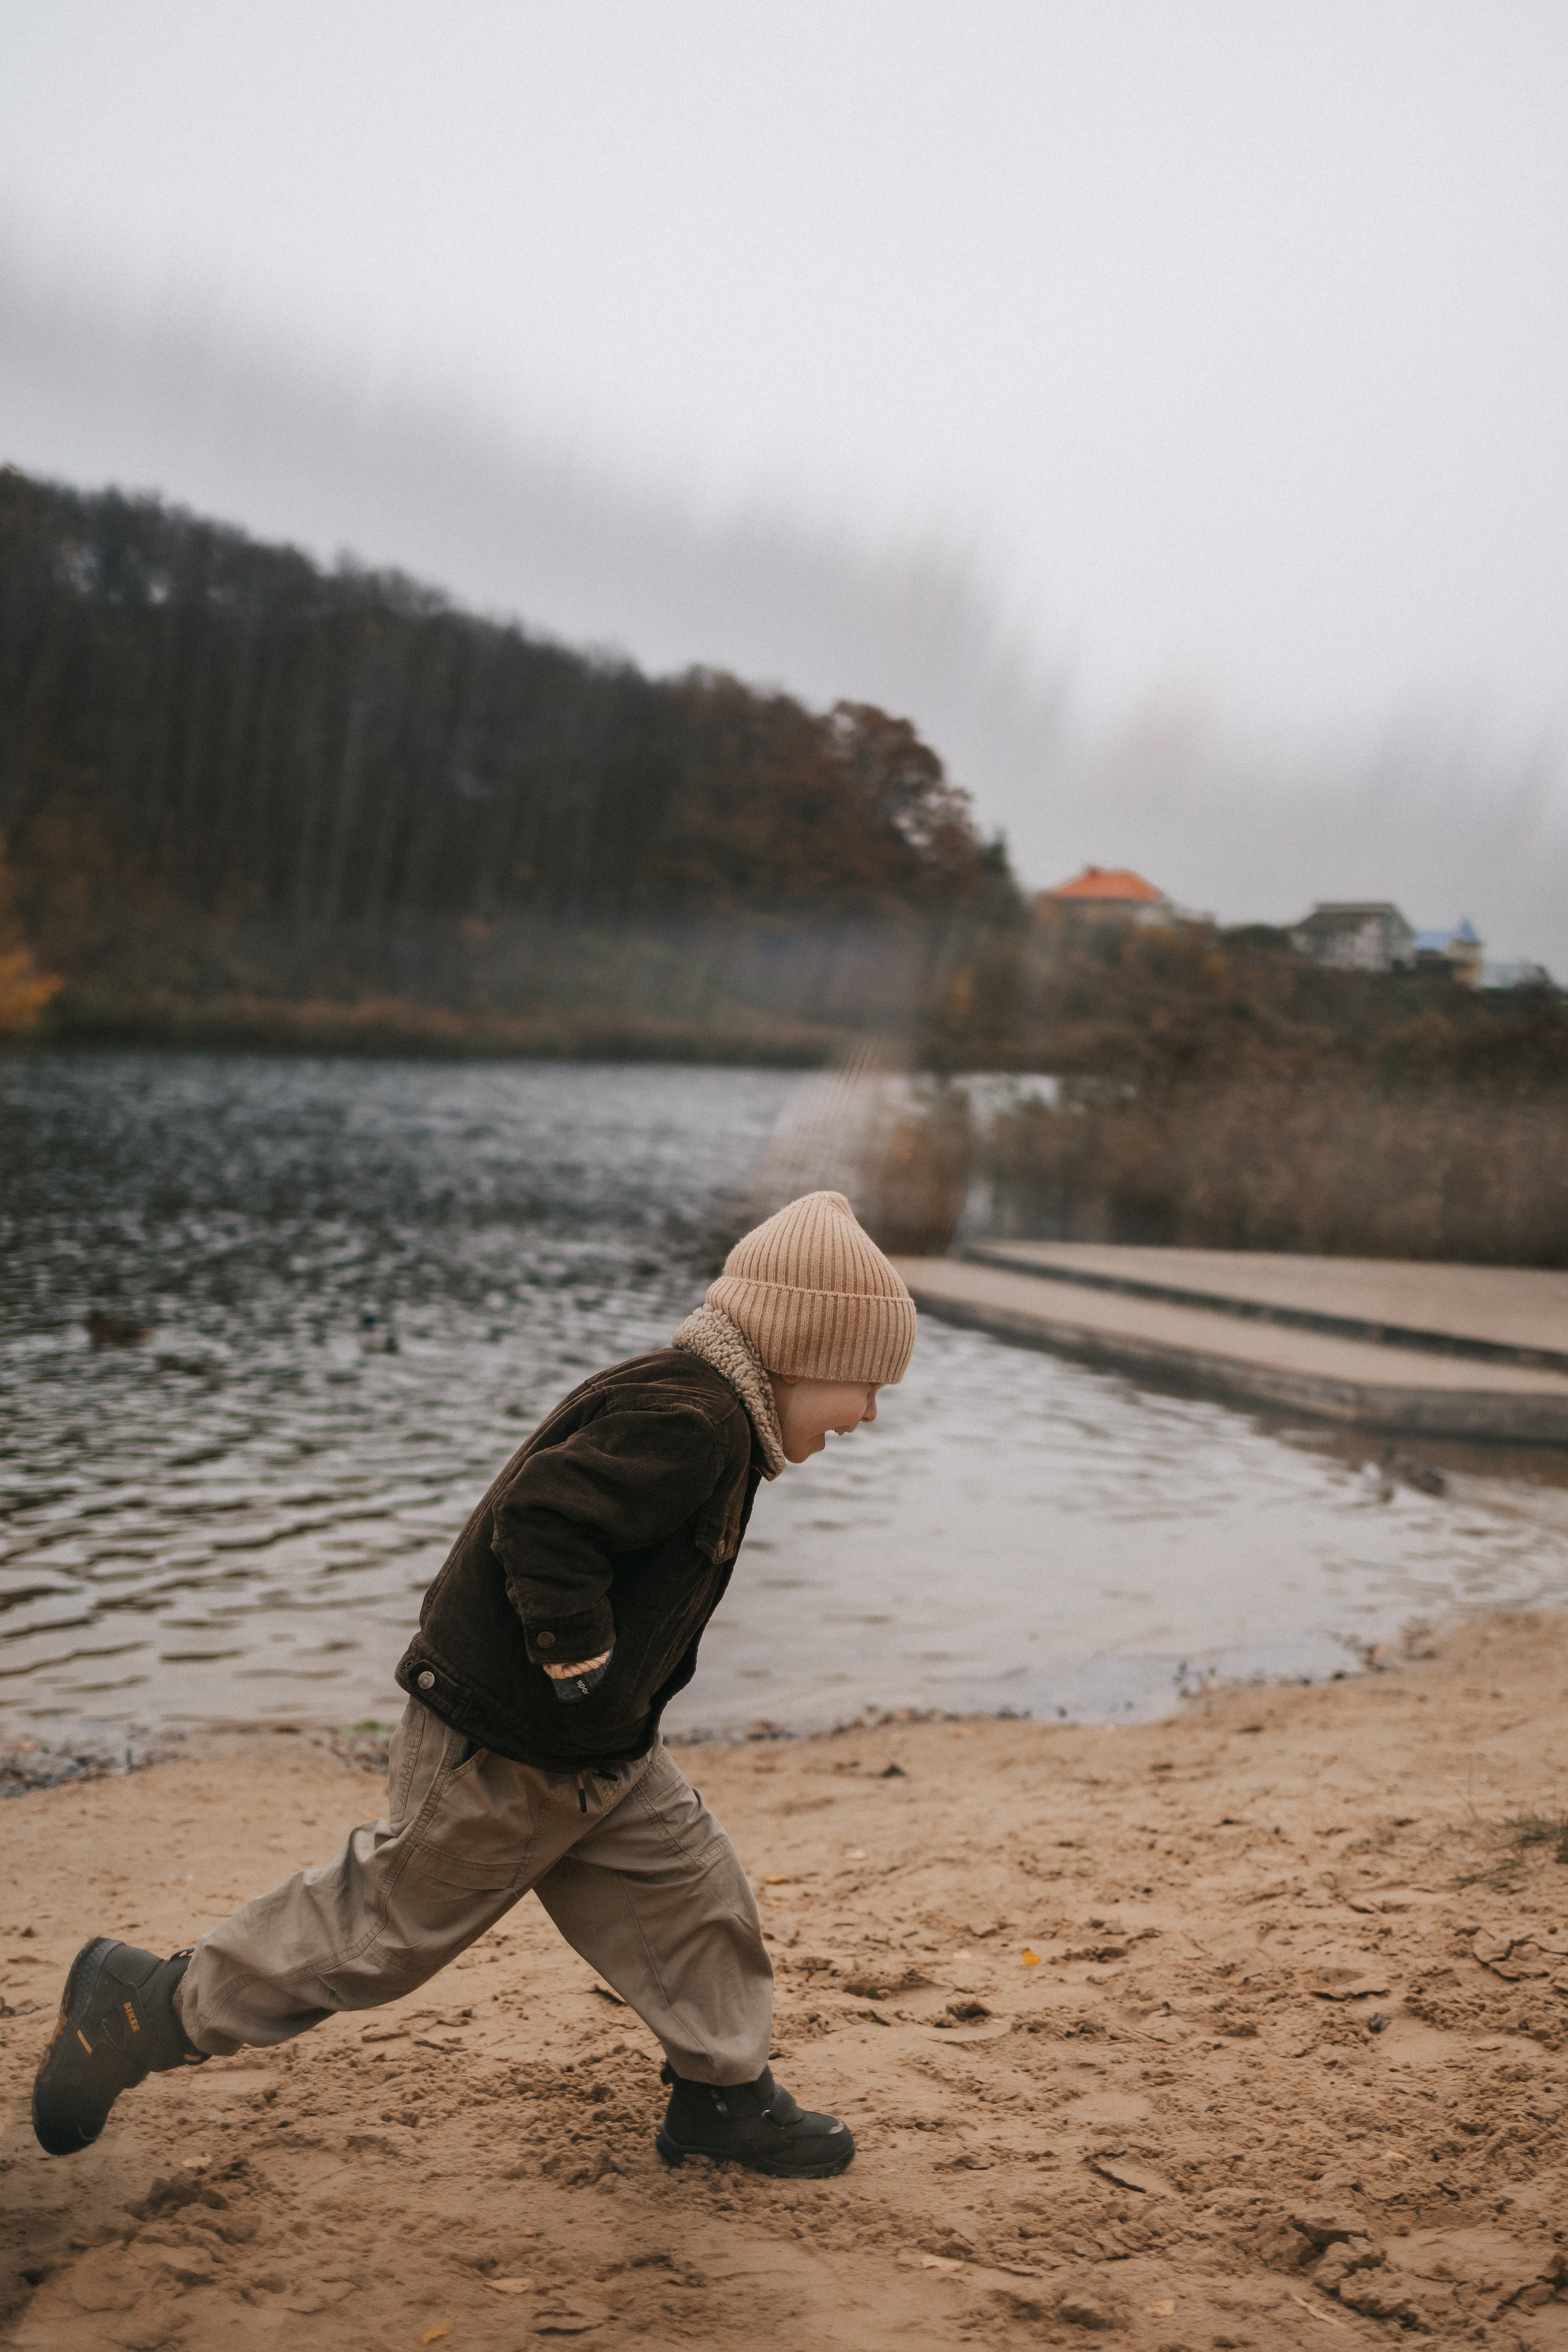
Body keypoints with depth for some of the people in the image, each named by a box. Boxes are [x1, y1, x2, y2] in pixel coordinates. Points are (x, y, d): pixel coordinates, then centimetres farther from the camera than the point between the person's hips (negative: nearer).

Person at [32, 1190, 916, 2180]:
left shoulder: (700, 1413, 8)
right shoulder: (686, 1421, -25)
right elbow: (544, 1520, -35)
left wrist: (621, 1695, 15)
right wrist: (582, 1664, -24)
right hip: (502, 1754, -10)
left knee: (693, 1893, 12)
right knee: (383, 1925, 5)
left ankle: (724, 2094, 29)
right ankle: (154, 2005, 20)